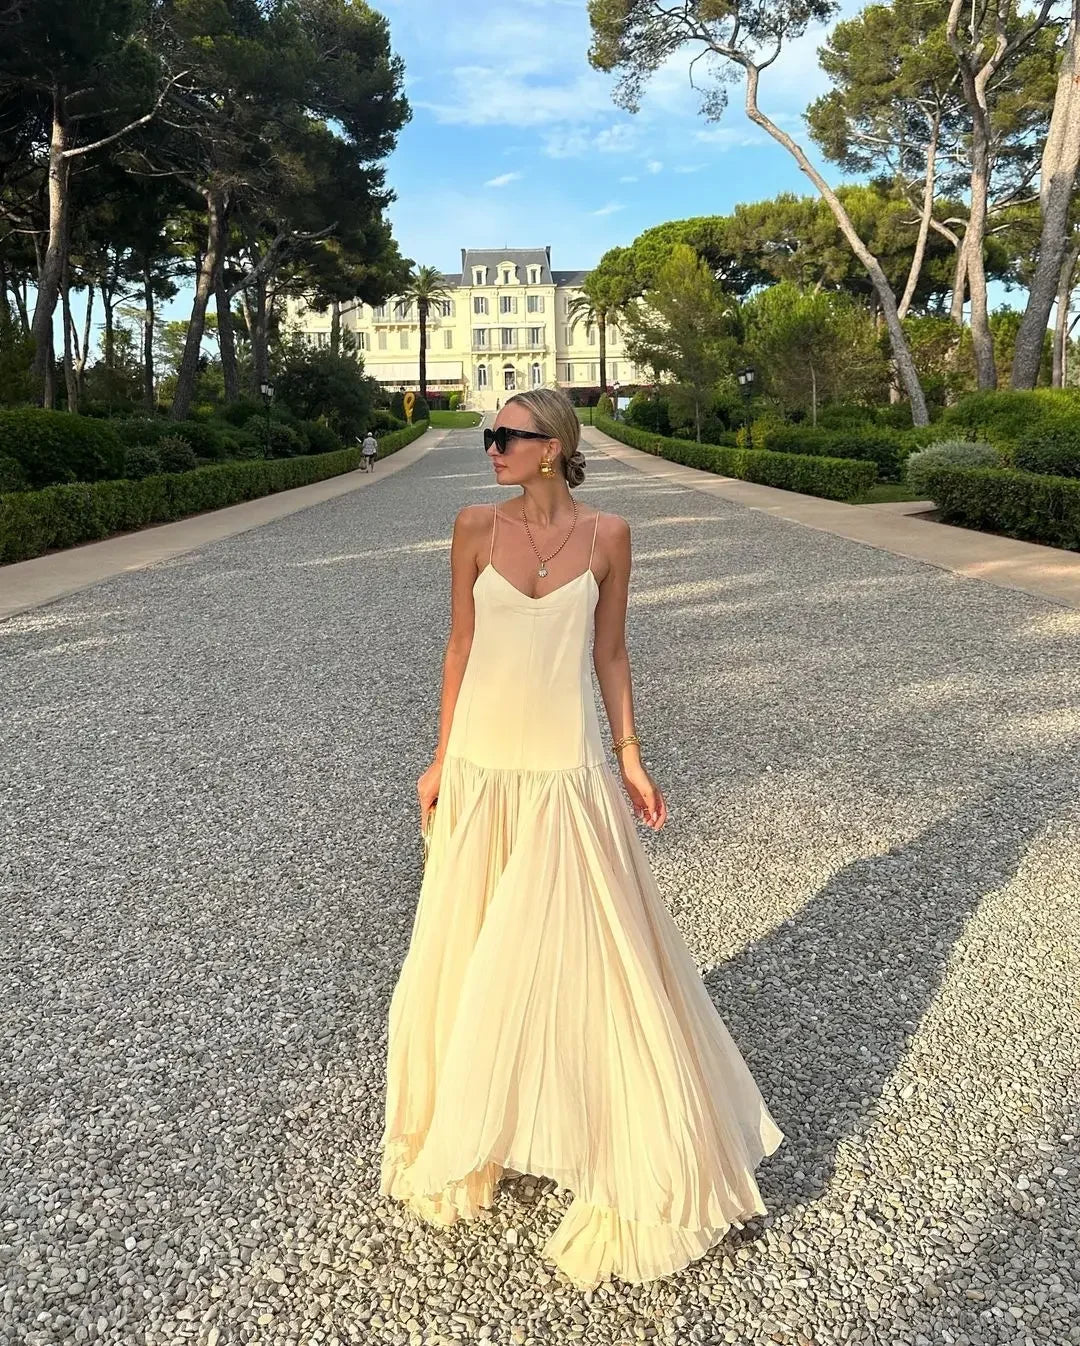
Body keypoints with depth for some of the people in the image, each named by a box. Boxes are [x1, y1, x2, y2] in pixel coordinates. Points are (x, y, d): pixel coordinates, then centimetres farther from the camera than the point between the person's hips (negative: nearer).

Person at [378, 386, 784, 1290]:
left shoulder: (607, 534, -2)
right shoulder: (476, 526, -1)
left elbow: (610, 652, 4)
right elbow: (460, 644, 4)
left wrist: (630, 760, 1)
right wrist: (442, 758, 4)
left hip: (568, 771, -1)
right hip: (482, 767, 2)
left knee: (585, 951, 5)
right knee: (473, 953, 13)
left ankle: (636, 1157, 28)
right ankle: (467, 1134, 39)